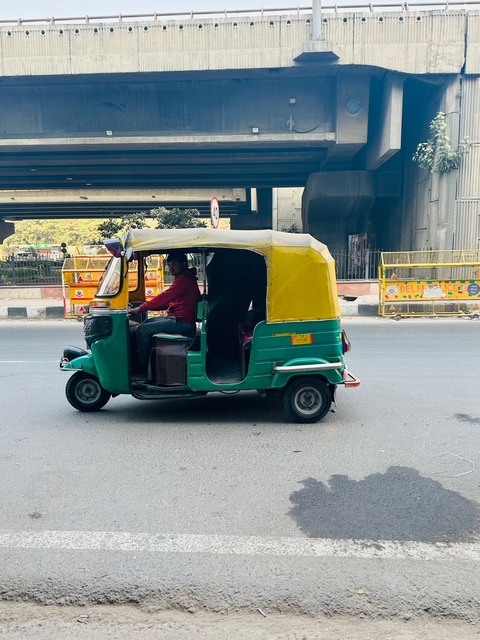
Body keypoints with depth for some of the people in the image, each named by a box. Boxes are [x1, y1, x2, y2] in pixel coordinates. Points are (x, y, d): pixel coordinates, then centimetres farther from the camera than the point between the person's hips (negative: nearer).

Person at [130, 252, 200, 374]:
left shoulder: (184, 279, -18)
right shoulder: (184, 278, 17)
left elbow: (164, 298, -23)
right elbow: (168, 302, 19)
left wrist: (140, 309, -17)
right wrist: (148, 307, 9)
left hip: (181, 322, -11)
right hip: (177, 318, 11)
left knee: (142, 330, -13)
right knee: (147, 322, 22)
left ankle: (142, 366, 0)